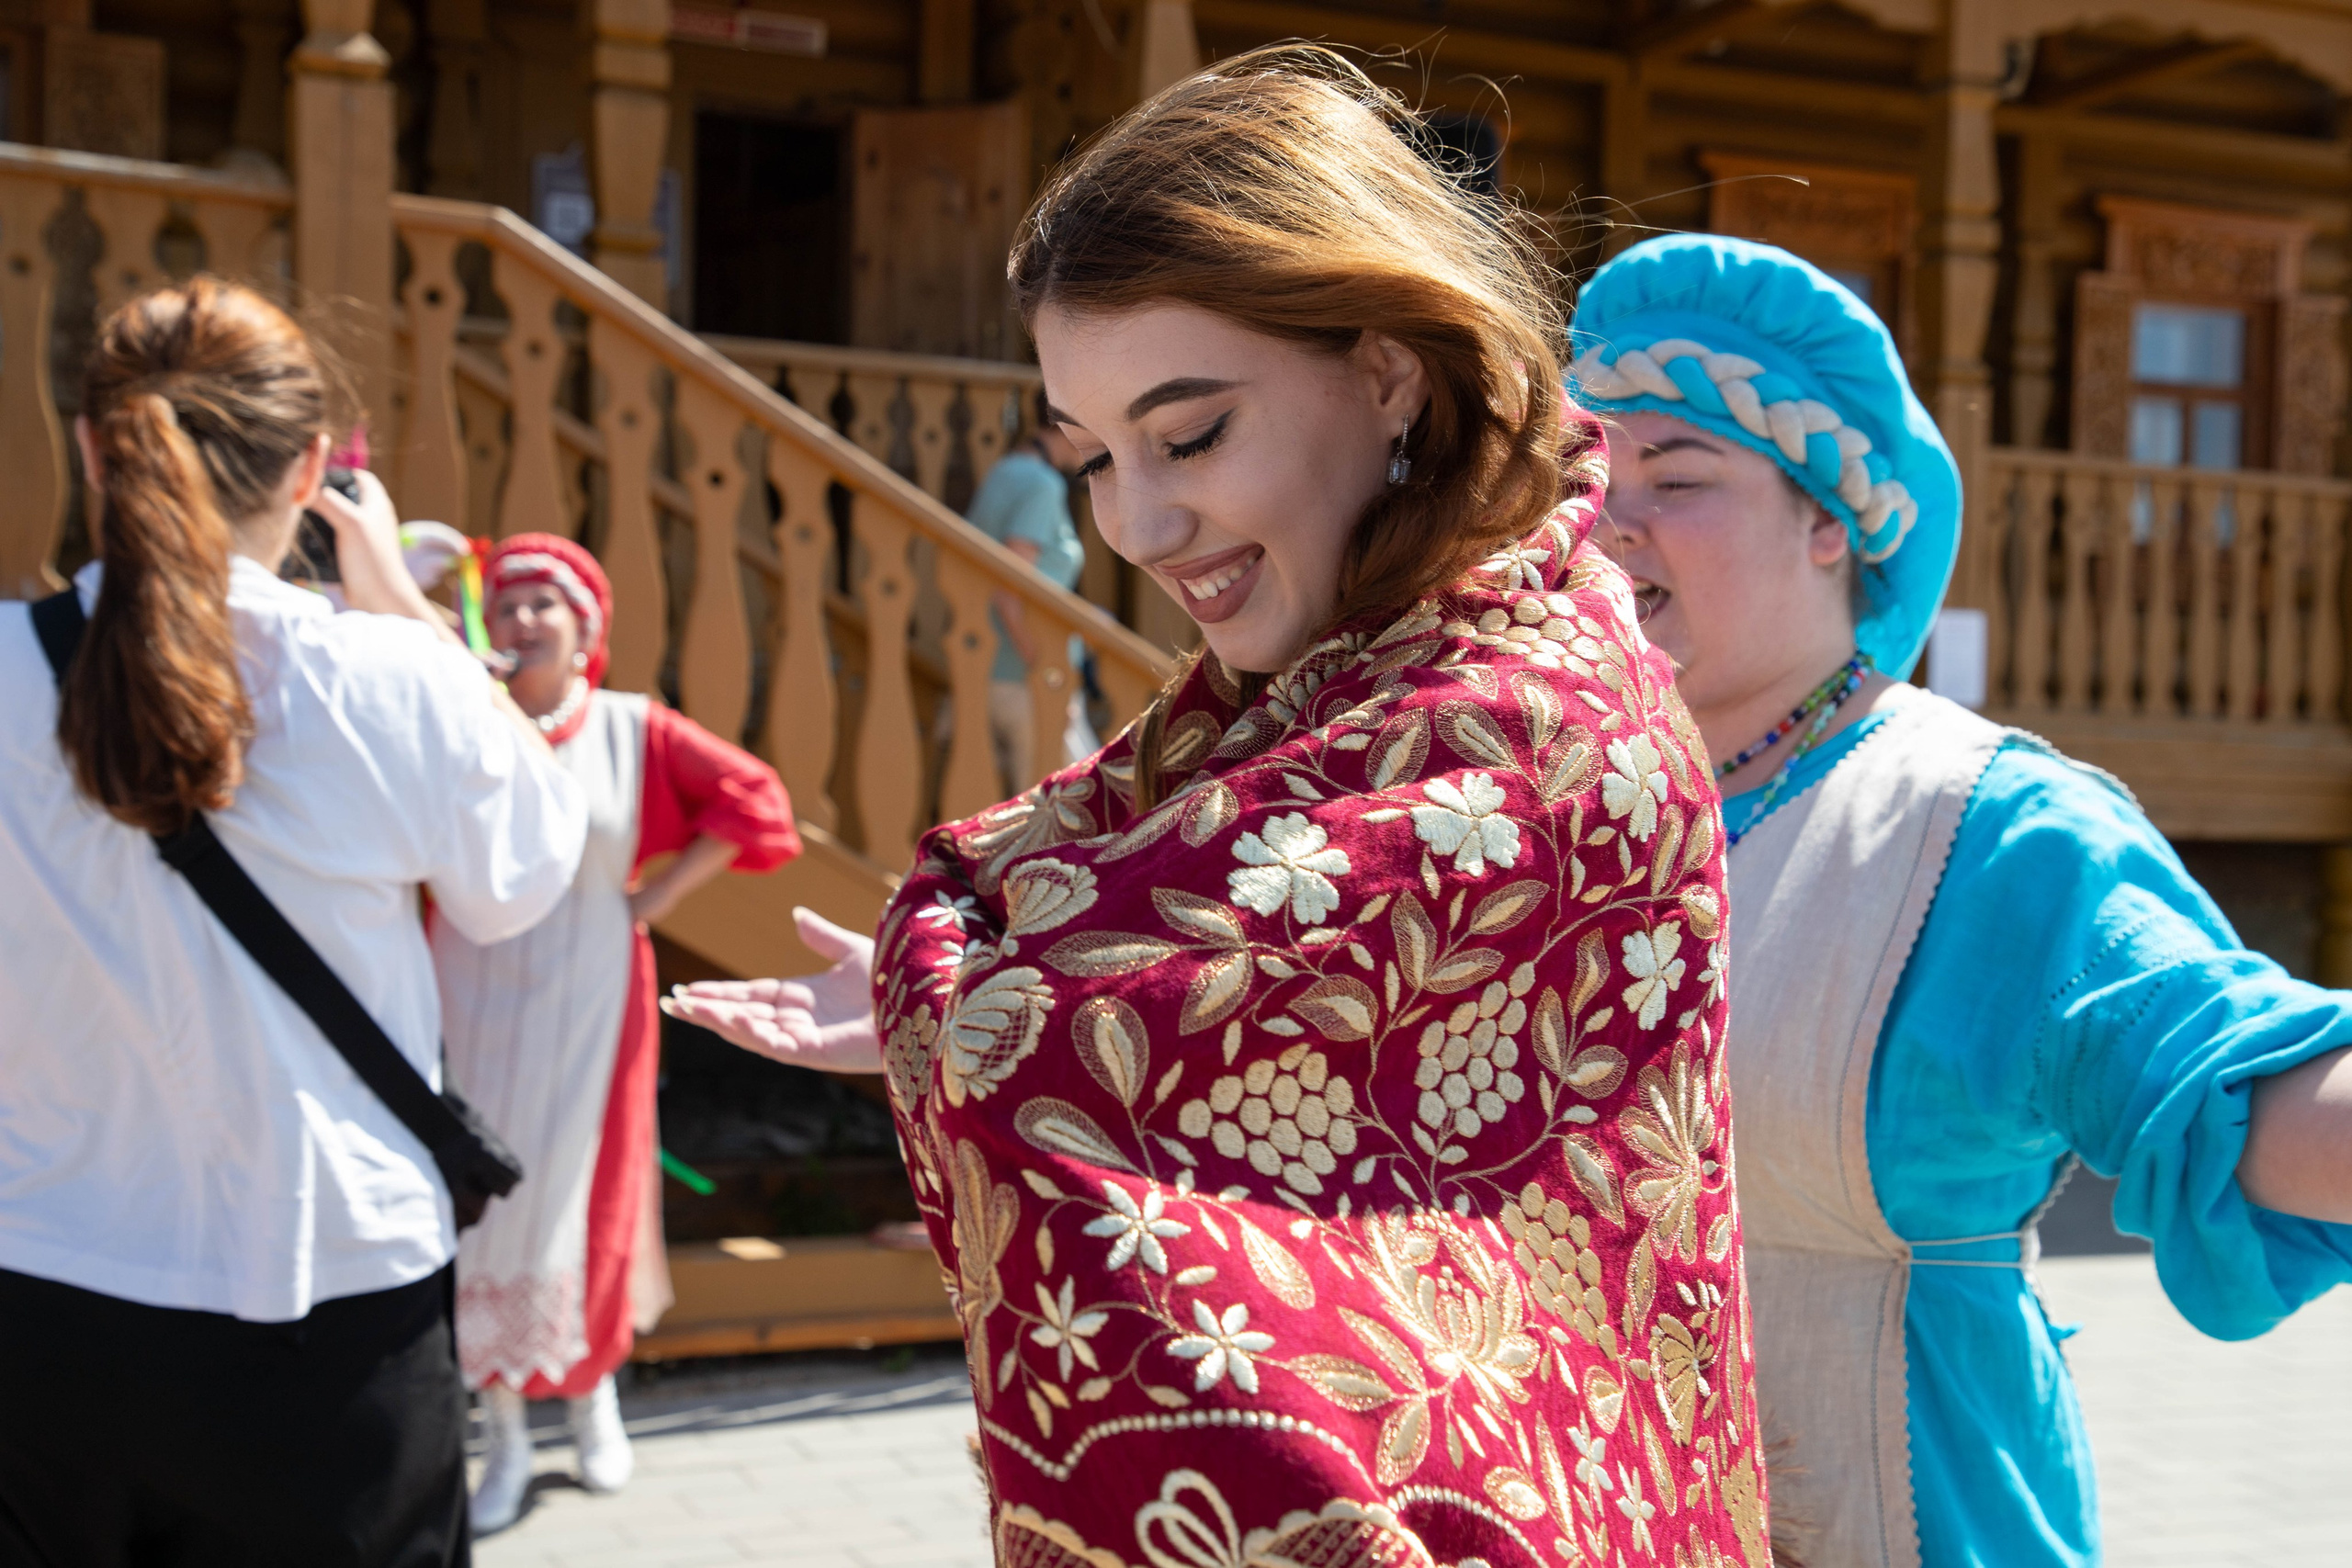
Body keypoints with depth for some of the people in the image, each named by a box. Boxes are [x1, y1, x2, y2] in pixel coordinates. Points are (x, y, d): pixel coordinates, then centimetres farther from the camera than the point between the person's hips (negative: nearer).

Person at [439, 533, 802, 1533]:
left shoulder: (632, 730, -2)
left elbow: (755, 802, -1)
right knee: (483, 1203, 2)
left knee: (582, 1200, 9)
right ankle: (506, 1437, 15)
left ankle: (593, 1394, 33)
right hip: (474, 1007, 0)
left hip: (585, 1006, 0)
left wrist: (655, 897, -4)